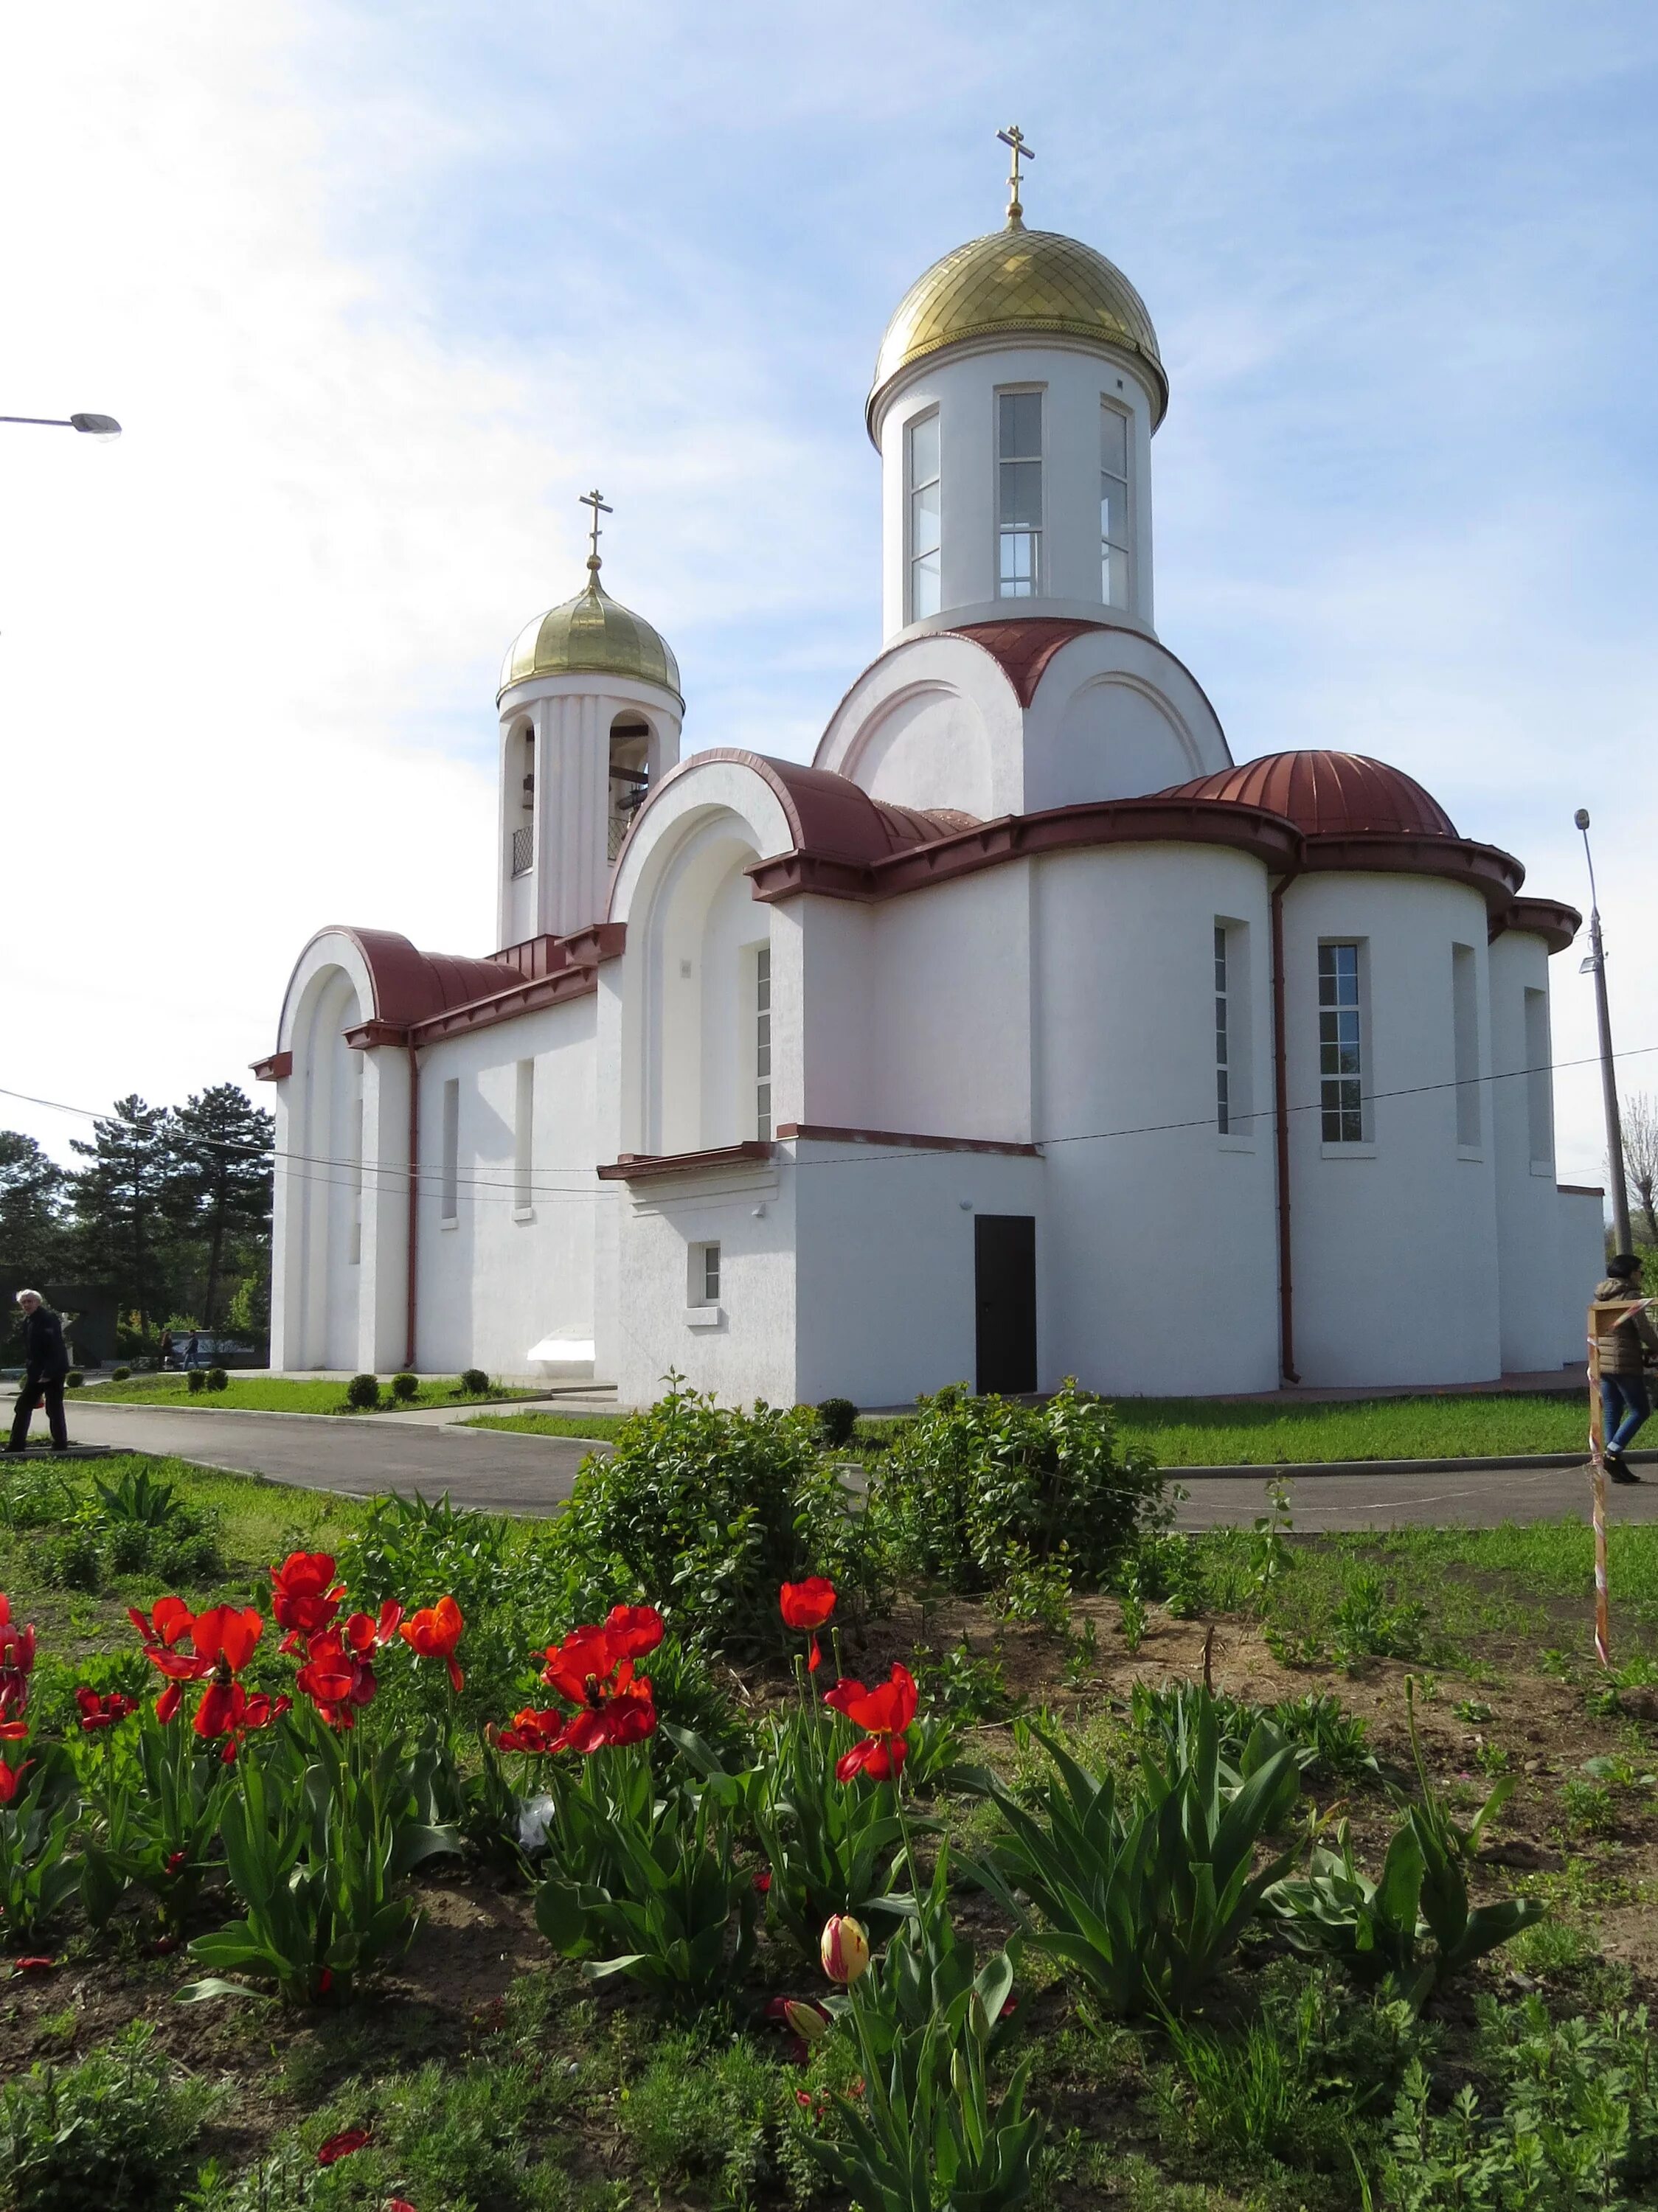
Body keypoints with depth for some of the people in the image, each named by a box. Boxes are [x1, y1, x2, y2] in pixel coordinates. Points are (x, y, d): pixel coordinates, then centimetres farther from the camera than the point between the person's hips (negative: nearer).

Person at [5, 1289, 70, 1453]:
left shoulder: (49, 1319, -14)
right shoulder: (27, 1321, 12)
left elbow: (55, 1348, -20)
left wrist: (48, 1373, -24)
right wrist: (28, 1370, 12)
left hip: (53, 1372, -9)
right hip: (36, 1372, 9)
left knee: (54, 1409, -4)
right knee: (23, 1406, 9)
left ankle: (60, 1444, 2)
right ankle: (17, 1444, 15)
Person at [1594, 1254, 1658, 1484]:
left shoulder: (1600, 1298, 15)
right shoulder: (1630, 1295, -10)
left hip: (1602, 1362, 8)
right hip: (1625, 1363, -8)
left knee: (1612, 1413, 9)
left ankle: (1617, 1468, 9)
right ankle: (1613, 1454, -10)